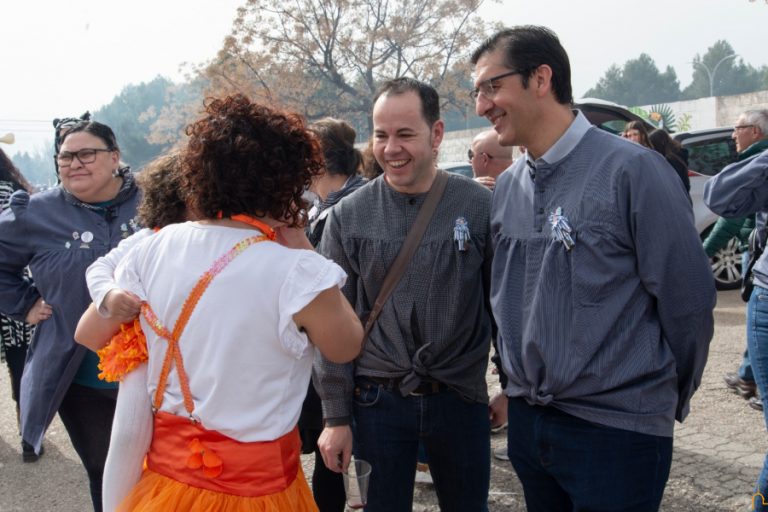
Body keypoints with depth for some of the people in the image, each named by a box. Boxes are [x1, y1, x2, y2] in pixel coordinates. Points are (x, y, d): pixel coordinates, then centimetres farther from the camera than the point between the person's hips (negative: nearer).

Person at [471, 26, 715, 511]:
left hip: (615, 429, -6)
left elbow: (687, 300, -10)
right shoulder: (506, 188, 4)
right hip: (527, 421, 6)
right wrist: (521, 382, 15)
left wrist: (667, 396, 2)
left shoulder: (632, 170, -14)